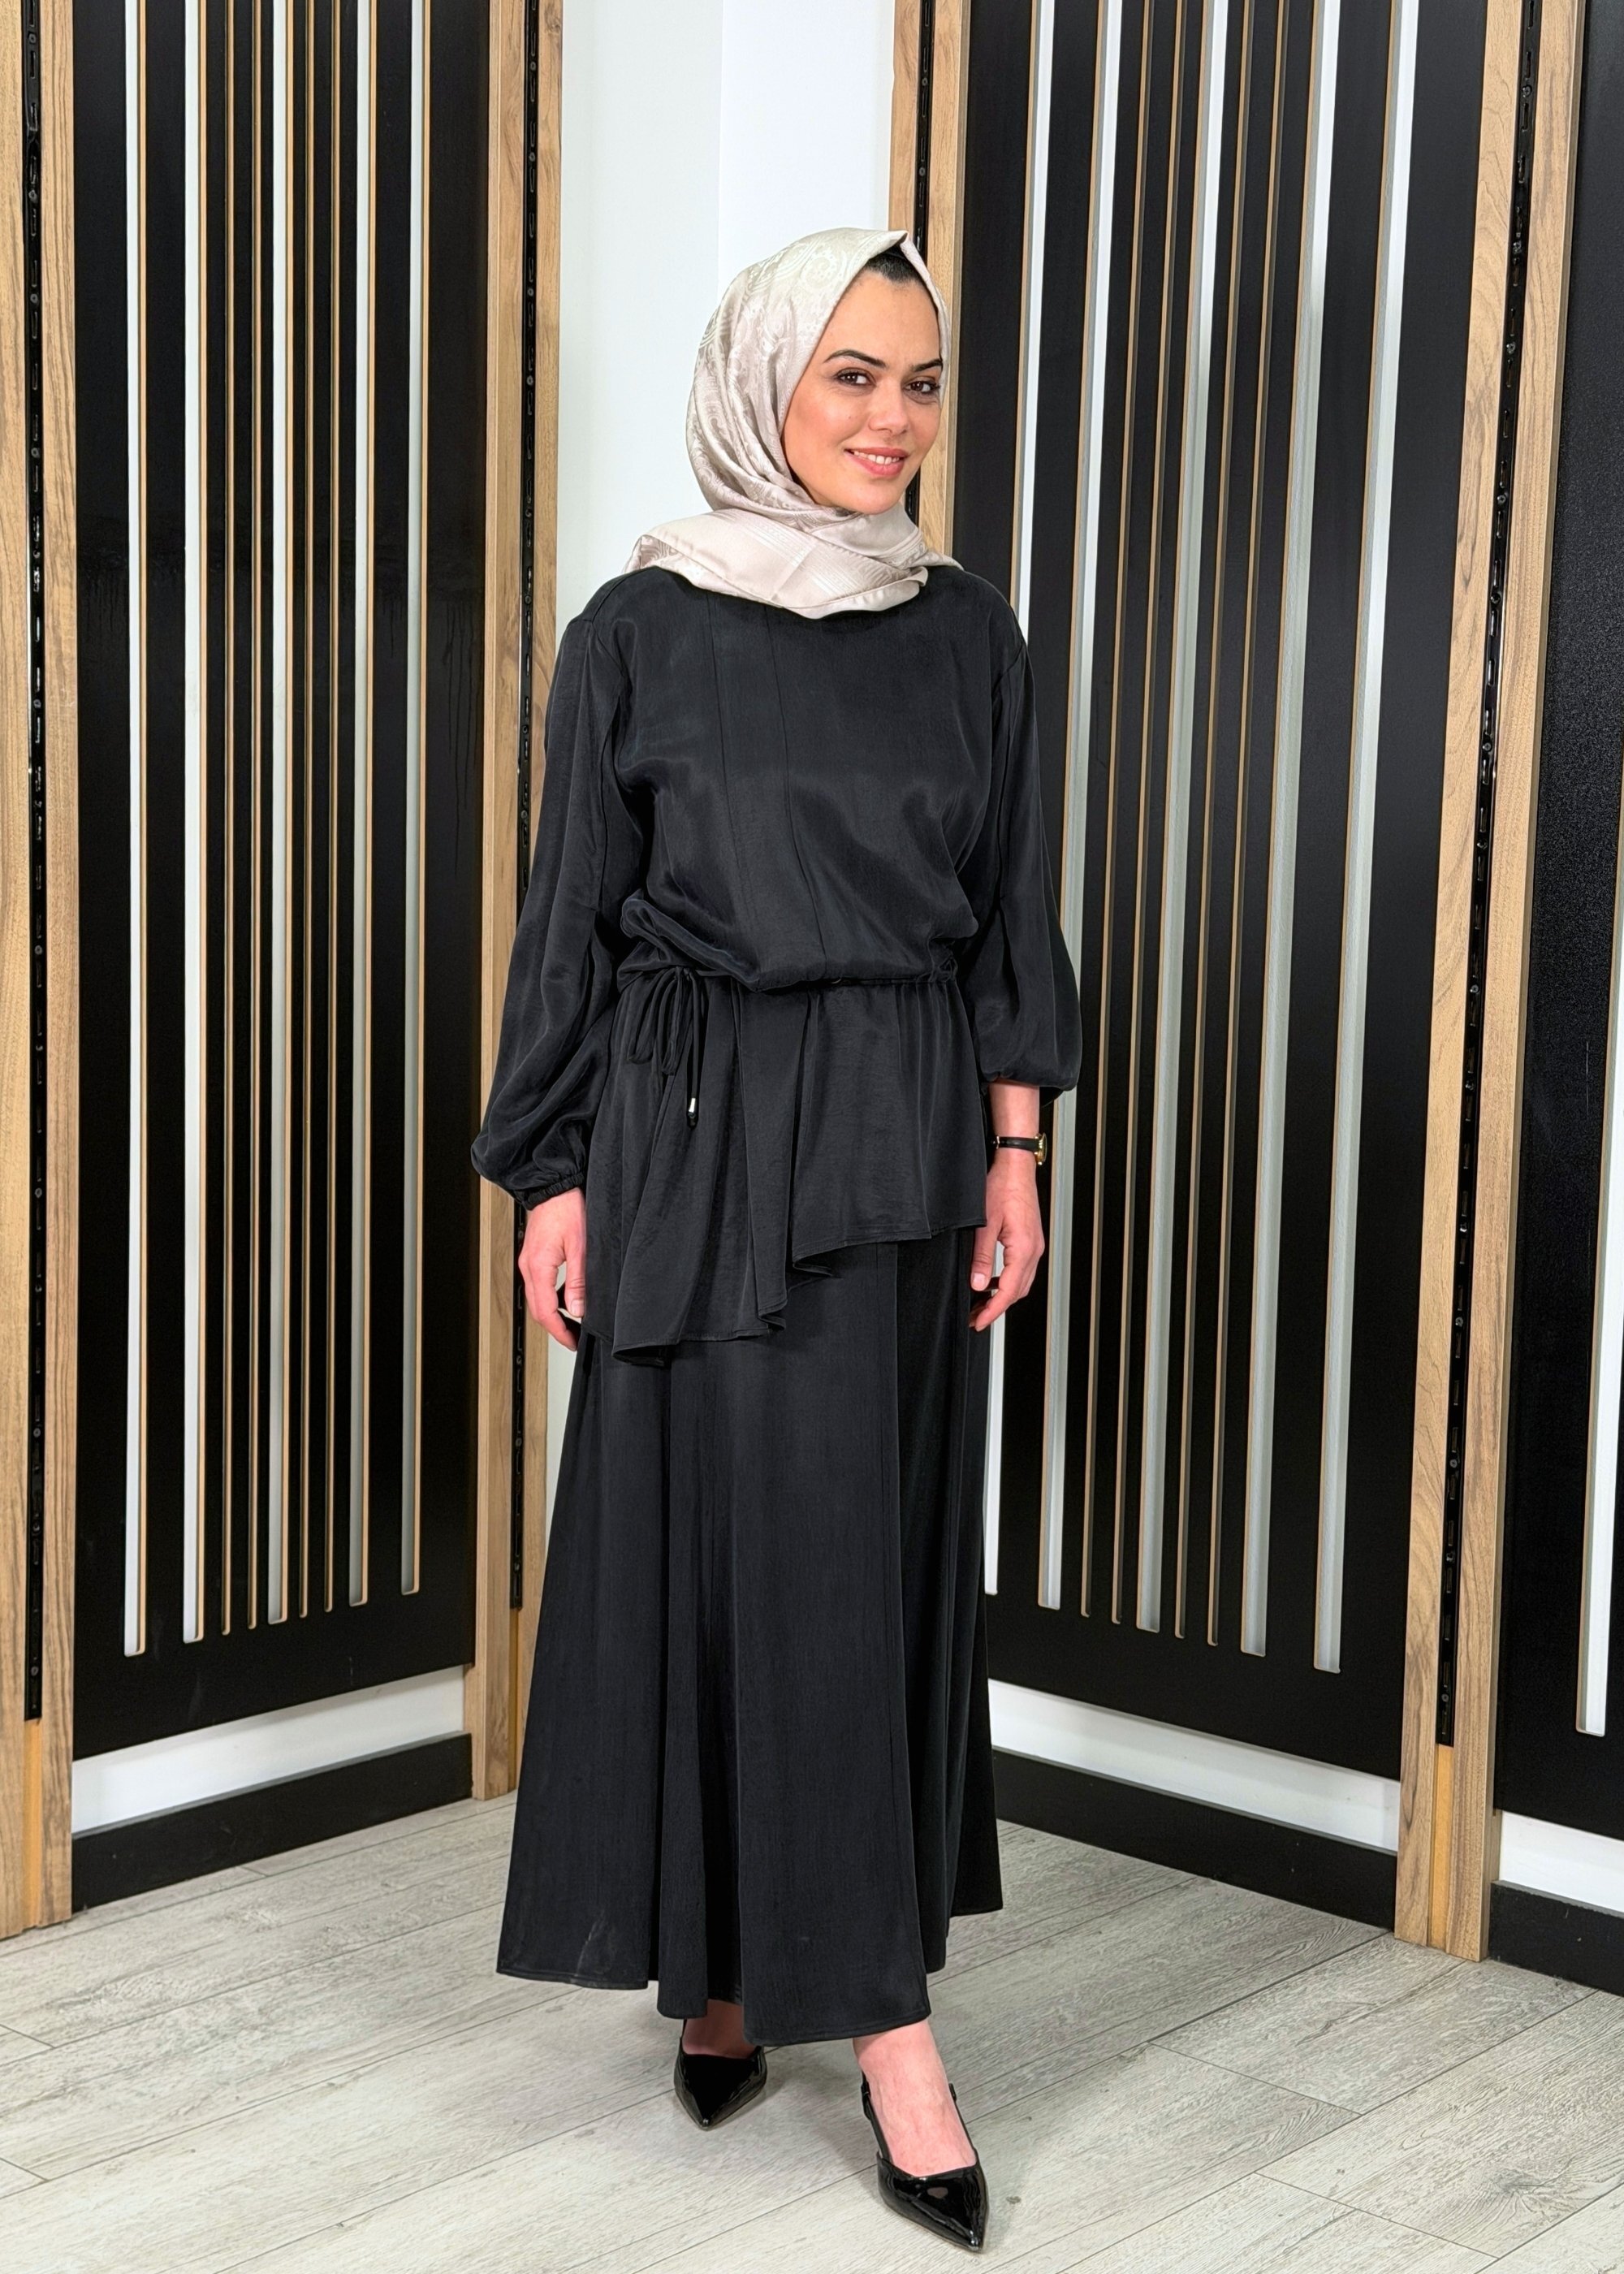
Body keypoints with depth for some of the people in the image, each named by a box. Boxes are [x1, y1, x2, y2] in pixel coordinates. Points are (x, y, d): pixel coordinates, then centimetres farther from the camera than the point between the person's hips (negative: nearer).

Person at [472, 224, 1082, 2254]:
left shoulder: (969, 634, 7)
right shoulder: (640, 633, -2)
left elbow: (1009, 911, 9)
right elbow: (573, 920, -1)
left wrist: (1011, 1151, 2)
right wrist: (556, 1177, -4)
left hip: (909, 1141, 4)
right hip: (707, 1137, -4)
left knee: (891, 1548, 6)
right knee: (749, 1543, -5)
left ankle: (760, 1960, 23)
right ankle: (886, 2020, 3)